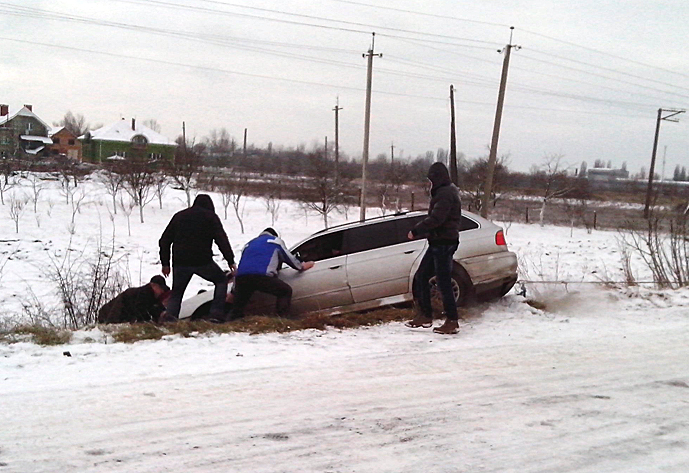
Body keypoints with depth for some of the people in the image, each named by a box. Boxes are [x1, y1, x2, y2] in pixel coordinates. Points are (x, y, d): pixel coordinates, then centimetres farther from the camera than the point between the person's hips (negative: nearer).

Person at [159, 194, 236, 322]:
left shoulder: (179, 216, 19)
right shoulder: (210, 216, 6)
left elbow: (164, 240, 18)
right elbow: (222, 239, -4)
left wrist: (165, 263, 21)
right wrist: (230, 261, -3)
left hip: (180, 263, 3)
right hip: (203, 261, -3)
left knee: (176, 292, 16)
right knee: (221, 281, 16)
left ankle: (170, 318, -6)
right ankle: (216, 314, 4)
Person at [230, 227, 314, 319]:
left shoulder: (248, 244, 39)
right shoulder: (276, 240, 26)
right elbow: (289, 257, 27)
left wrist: (234, 291, 41)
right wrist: (301, 266, 46)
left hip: (241, 277, 5)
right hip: (262, 276, -4)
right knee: (286, 291, 15)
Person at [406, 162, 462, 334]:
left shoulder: (445, 194, -16)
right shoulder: (444, 192, 17)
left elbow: (436, 219, -25)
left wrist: (416, 231, -16)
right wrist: (421, 231, 10)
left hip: (444, 243, -11)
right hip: (438, 242, 11)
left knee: (443, 282, -6)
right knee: (421, 277, 12)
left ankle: (452, 322, 1)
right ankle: (425, 316, 19)